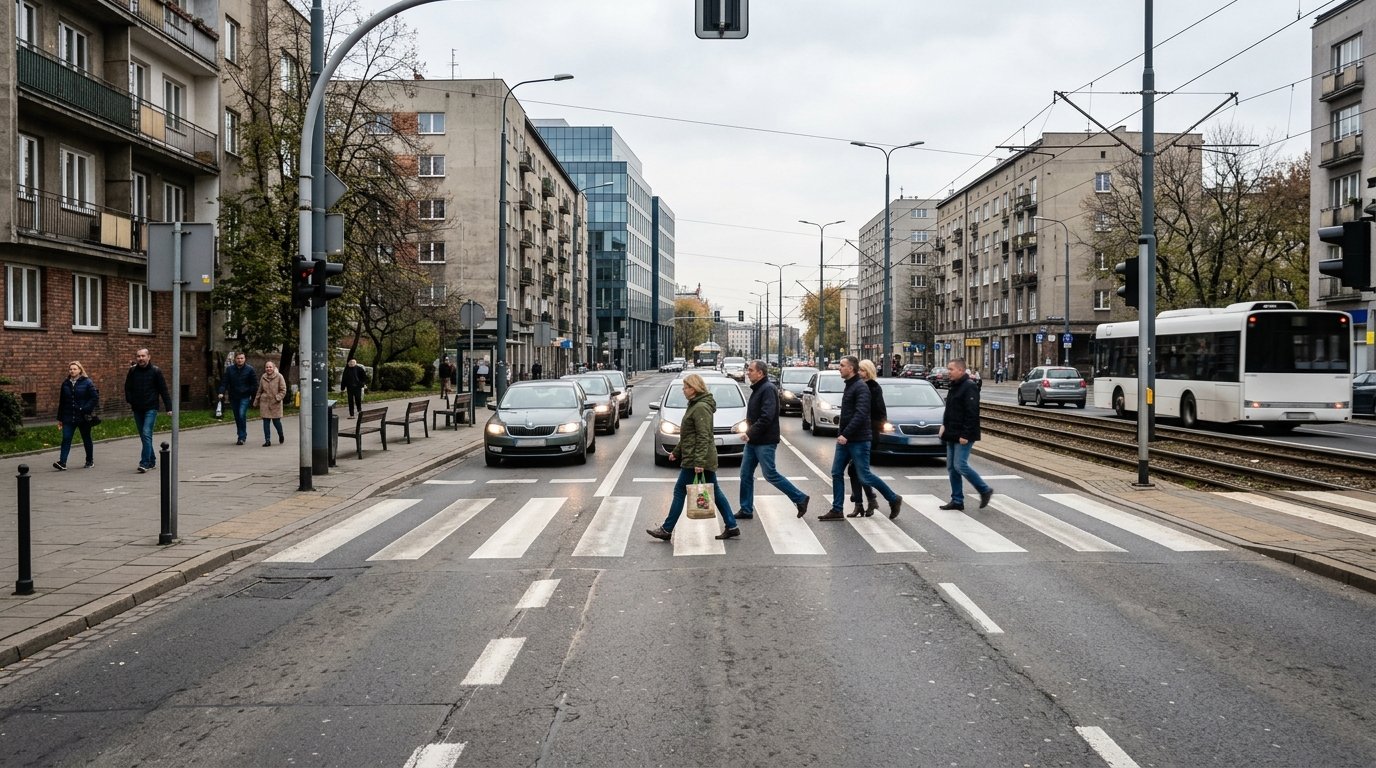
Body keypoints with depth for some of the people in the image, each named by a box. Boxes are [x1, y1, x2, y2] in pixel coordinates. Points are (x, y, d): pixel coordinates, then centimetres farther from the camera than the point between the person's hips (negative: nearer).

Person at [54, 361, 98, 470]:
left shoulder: (87, 382, -4)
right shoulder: (66, 383, 8)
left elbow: (95, 398, -8)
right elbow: (61, 401, 12)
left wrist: (86, 409, -17)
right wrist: (60, 417, 11)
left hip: (83, 417, -3)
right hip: (69, 417, 3)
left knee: (86, 439, 10)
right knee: (66, 439, -8)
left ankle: (90, 461, 22)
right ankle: (62, 462, -13)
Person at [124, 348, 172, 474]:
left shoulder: (155, 371, -5)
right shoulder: (132, 371, 5)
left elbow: (163, 390, -4)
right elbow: (127, 387, 13)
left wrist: (169, 407, -8)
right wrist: (129, 400, -3)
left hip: (151, 408, -5)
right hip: (137, 409, 5)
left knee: (146, 434, -16)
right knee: (143, 436, 11)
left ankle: (145, 463, -18)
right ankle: (152, 461, 24)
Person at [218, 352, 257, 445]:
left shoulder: (250, 369, -1)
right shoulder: (229, 369, 5)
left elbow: (254, 384, 2)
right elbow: (224, 382, 2)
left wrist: (253, 396, -3)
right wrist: (221, 392, -13)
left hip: (245, 397, -4)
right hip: (233, 397, 4)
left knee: (242, 415, -17)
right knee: (237, 417, 10)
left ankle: (242, 437, -11)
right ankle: (241, 436, 23)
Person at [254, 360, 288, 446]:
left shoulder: (279, 377, -4)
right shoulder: (263, 377, 8)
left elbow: (283, 390, -4)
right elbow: (259, 391, 18)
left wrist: (278, 398, -17)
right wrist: (256, 401, 17)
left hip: (275, 403, -3)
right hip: (265, 403, 3)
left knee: (276, 421, 1)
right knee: (266, 422, -1)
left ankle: (281, 436, 28)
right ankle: (267, 440, 3)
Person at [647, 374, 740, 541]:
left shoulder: (701, 408, -16)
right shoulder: (695, 405, 16)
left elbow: (703, 437, -22)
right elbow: (688, 435, 24)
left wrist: (699, 462, -25)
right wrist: (676, 452, 26)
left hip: (695, 460, -10)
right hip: (707, 459, 10)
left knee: (680, 491, -2)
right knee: (715, 492, 11)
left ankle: (666, 530, 6)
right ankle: (732, 527, 12)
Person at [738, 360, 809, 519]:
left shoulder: (768, 389, -16)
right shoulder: (757, 389, 15)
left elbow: (766, 417, -25)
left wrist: (750, 433, -24)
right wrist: (749, 433, 10)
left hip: (765, 442, -10)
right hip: (753, 441, 10)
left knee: (770, 474, -5)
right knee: (746, 474, 9)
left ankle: (800, 498, 7)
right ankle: (746, 510, 15)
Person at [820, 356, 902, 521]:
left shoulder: (861, 387, -16)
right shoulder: (849, 386, 13)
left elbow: (861, 414, -25)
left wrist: (845, 434, -28)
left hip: (858, 440, -9)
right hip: (845, 439, 9)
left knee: (864, 476, -3)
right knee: (836, 473, 6)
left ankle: (894, 499, 12)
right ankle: (836, 510, 11)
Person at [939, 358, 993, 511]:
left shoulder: (970, 387, -14)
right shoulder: (954, 386, 15)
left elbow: (972, 414, -20)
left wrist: (965, 435, -23)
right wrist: (944, 426, 12)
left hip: (963, 436, -9)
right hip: (952, 435, 10)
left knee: (960, 465, -13)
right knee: (951, 467, 8)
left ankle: (985, 490, 4)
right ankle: (957, 500, 13)